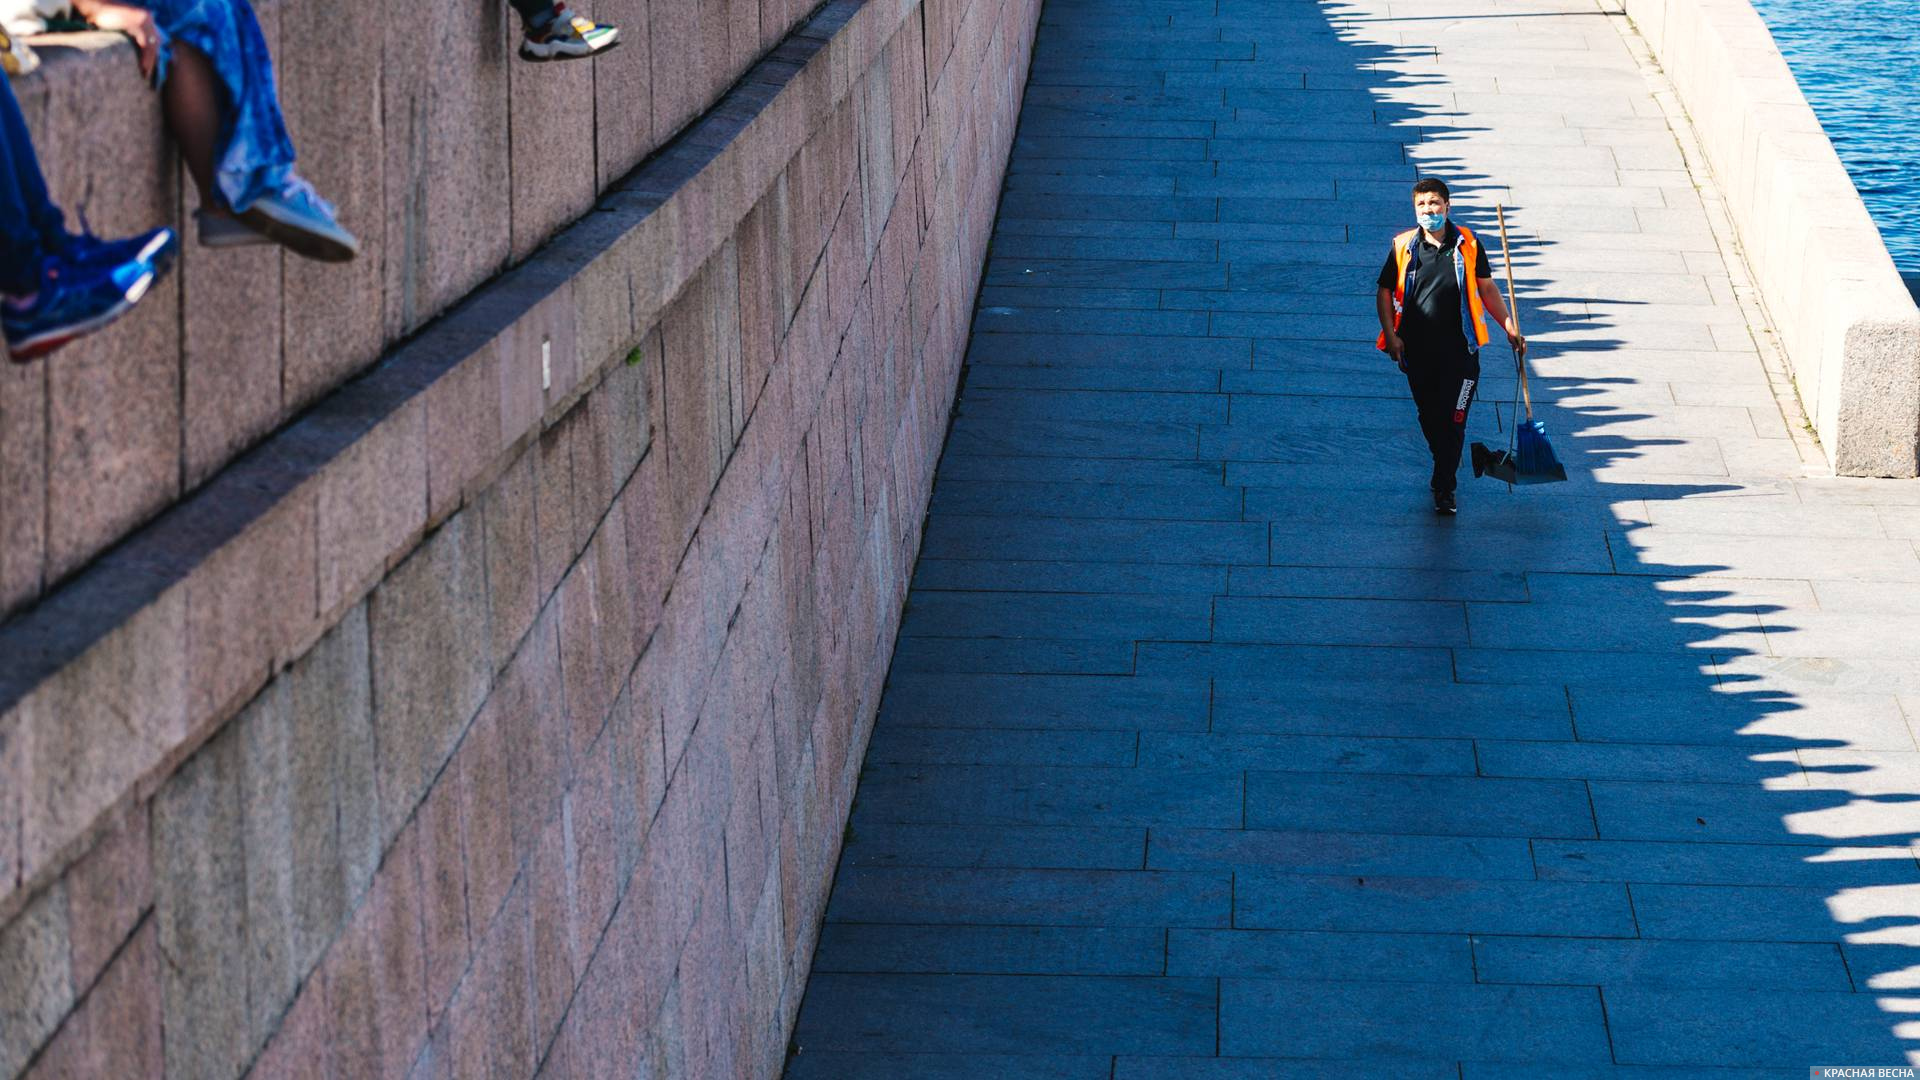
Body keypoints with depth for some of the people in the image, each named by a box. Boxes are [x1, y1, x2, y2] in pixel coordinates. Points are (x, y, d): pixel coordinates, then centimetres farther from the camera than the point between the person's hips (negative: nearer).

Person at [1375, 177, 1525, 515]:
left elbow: (1487, 289, 10)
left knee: (1453, 420, -5)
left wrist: (1510, 328, 7)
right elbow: (1385, 292, 6)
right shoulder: (1403, 246, 0)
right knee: (1428, 417, 14)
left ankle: (1444, 489, 3)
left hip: (1459, 350, -2)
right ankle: (1445, 466, 39)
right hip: (1417, 351, 2)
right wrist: (1391, 335, -5)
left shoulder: (1468, 245, -1)